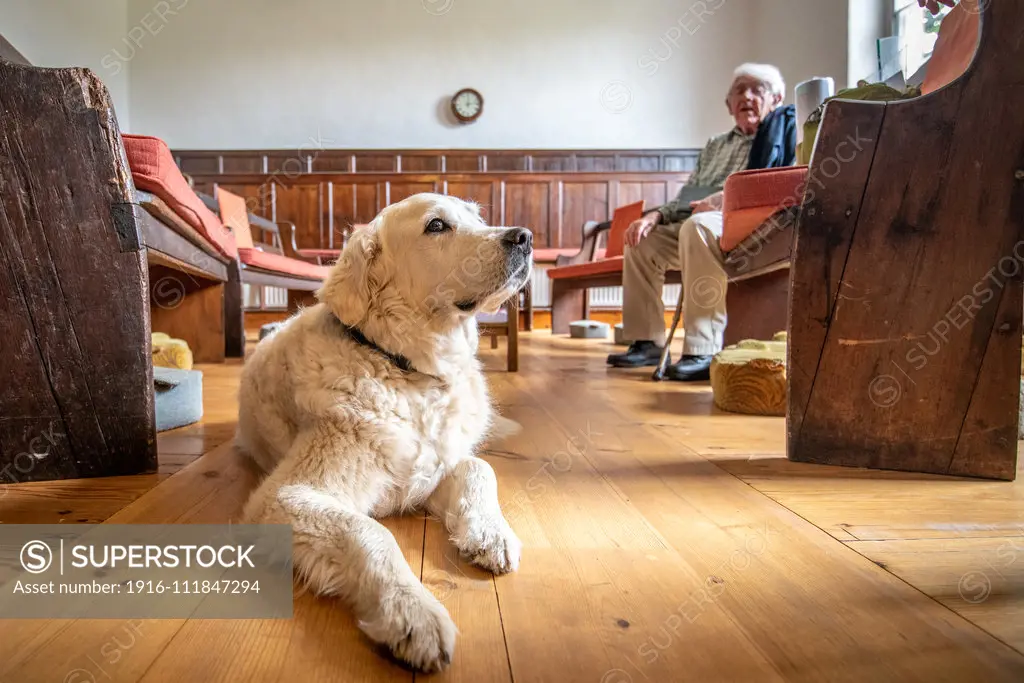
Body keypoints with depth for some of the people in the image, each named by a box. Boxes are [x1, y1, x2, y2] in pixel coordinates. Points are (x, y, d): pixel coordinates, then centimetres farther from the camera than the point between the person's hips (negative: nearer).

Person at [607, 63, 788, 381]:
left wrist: (725, 201, -24)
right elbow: (686, 199, 24)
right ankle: (648, 342, -5)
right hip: (698, 222, 8)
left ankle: (703, 352, -39)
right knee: (643, 240, -6)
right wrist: (655, 215, 3)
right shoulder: (715, 145, 27)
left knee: (697, 226, -36)